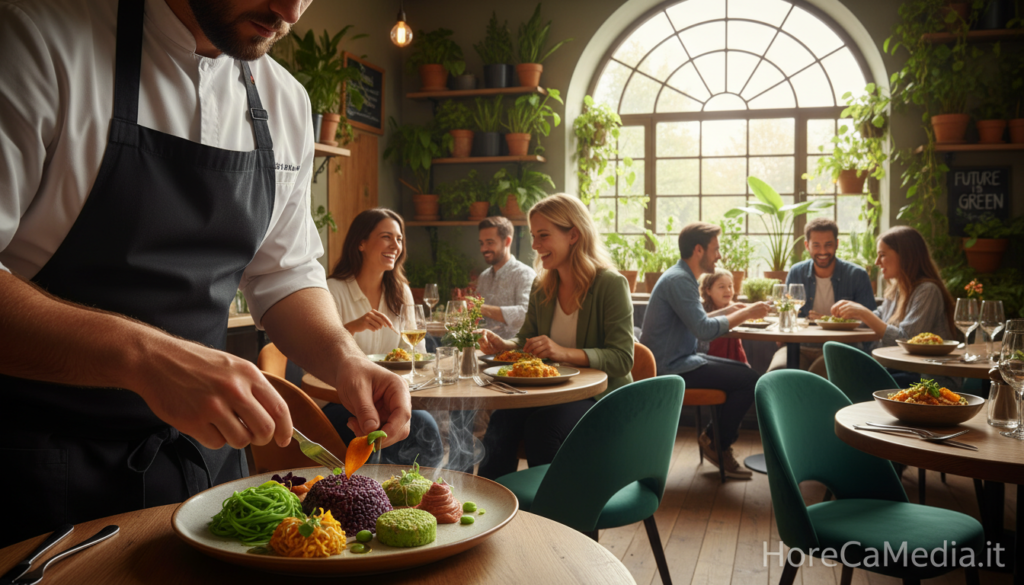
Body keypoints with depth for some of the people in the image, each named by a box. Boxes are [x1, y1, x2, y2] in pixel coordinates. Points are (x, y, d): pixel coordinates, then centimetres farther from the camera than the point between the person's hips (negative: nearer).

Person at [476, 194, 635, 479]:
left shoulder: (611, 285, -10)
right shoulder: (542, 287, 9)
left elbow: (622, 359, -16)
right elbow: (526, 340, 16)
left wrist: (565, 353, -31)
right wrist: (502, 345, -8)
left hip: (602, 397, -5)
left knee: (541, 423, -33)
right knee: (503, 419, -25)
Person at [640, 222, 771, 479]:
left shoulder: (684, 277, 14)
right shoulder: (678, 280, -19)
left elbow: (695, 321, 22)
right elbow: (704, 330, -26)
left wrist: (728, 310, 13)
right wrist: (745, 314, -16)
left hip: (678, 361, 11)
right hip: (673, 368, -11)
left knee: (743, 370, 17)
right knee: (749, 380, -13)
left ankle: (715, 436, 17)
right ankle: (717, 443, 3)